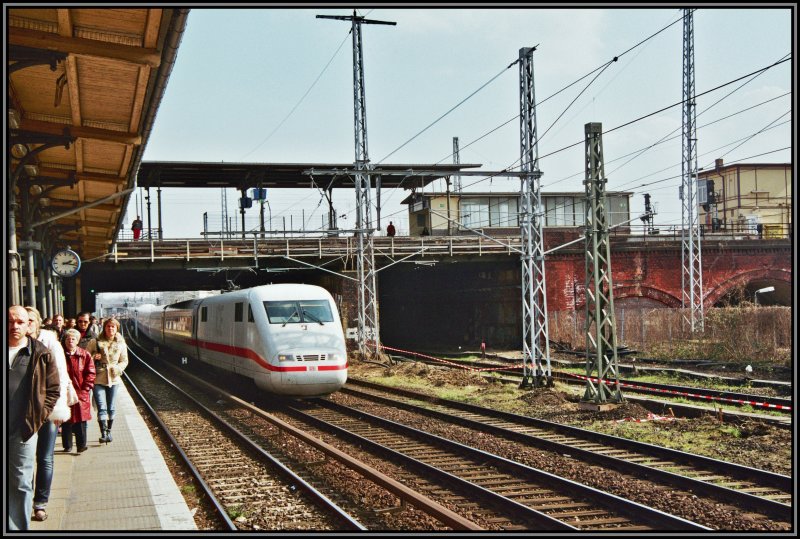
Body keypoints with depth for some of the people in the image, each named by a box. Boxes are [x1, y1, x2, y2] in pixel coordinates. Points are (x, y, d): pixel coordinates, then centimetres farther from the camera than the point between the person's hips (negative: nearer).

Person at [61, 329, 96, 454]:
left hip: (81, 393, 0)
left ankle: (82, 444, 5)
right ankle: (67, 446, 14)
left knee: (81, 419, -1)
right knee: (66, 421, 5)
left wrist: (85, 389, -5)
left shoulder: (85, 355, 2)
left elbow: (91, 373, 3)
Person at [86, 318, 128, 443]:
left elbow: (124, 361, 10)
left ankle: (108, 431, 24)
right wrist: (94, 357, -16)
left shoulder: (121, 343, 5)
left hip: (114, 378, 2)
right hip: (98, 379, -2)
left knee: (111, 407, 10)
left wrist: (118, 368, -9)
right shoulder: (95, 342, -1)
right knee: (101, 407, -9)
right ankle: (103, 433, -10)